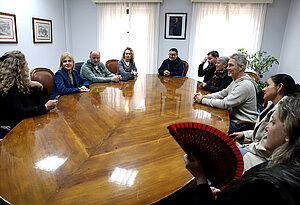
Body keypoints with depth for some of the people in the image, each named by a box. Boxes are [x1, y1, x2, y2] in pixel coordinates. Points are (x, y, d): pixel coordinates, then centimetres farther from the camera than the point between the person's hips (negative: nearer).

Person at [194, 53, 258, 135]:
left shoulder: (245, 85, -23)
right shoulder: (236, 81, 10)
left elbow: (225, 104, -24)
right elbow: (222, 93, 13)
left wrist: (203, 100, -17)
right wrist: (204, 96, -3)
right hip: (233, 118, 9)